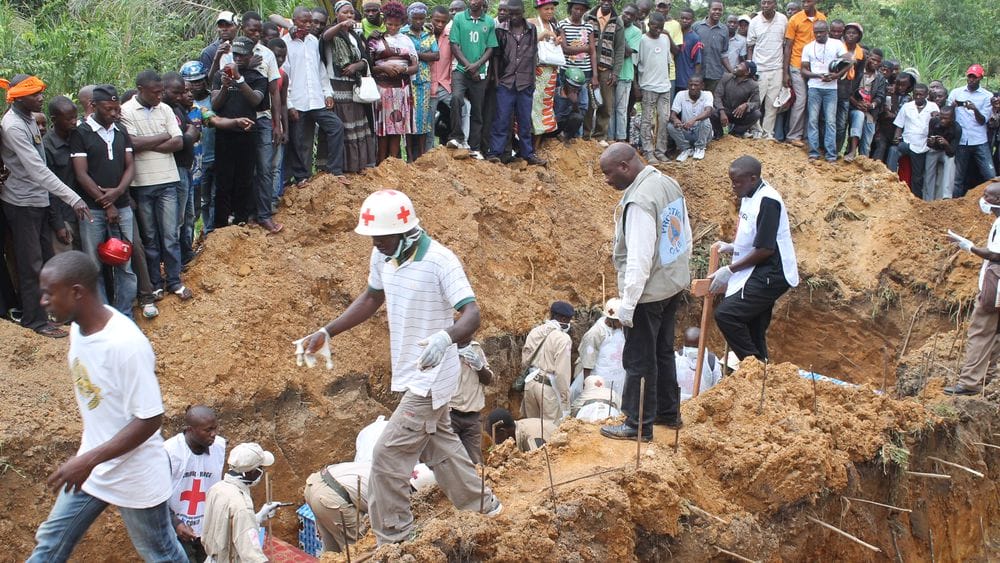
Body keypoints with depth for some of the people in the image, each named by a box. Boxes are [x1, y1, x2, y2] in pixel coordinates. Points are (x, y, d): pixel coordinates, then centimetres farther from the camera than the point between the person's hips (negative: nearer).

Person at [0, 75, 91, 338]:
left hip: (38, 200, 9)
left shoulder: (28, 119, 7)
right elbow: (37, 169, -28)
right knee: (31, 264, 0)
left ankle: (47, 308, 29)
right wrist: (72, 198, -31)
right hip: (22, 204, -9)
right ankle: (35, 319, 10)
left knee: (45, 259, 17)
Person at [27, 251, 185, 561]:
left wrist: (89, 460, -29)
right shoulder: (79, 328, -5)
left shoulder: (126, 344, -31)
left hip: (135, 476, -8)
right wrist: (85, 460, 17)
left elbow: (150, 419, -27)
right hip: (89, 468, 8)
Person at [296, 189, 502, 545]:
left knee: (388, 456, -7)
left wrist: (445, 337, -52)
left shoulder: (440, 261, -24)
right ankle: (483, 508, 39)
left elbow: (472, 314, -31)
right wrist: (326, 332, 11)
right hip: (410, 376, 8)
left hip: (430, 378, -8)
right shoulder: (382, 256, -1)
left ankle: (391, 542, 5)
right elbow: (372, 298, 17)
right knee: (440, 447, 21)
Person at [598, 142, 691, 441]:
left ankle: (639, 425, 13)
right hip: (674, 284, 9)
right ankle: (668, 411, 34)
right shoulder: (668, 183, 3)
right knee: (663, 352, 22)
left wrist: (627, 304, -20)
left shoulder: (639, 201, -26)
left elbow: (639, 259, -26)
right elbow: (685, 236, 12)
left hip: (649, 292, -9)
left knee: (639, 360, 3)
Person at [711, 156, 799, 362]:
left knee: (725, 314, -19)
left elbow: (765, 249, -22)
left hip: (770, 275, -10)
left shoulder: (767, 201, -20)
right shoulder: (749, 196, 10)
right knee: (754, 333, 12)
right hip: (759, 275, 10)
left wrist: (730, 270, -17)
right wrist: (732, 247, 7)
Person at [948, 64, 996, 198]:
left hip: (979, 143, -1)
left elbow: (983, 121, -1)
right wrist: (952, 106, -14)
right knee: (959, 178, 7)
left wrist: (975, 110, -21)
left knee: (991, 176, -7)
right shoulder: (956, 93, 9)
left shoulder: (987, 96, 4)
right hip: (960, 142, 1)